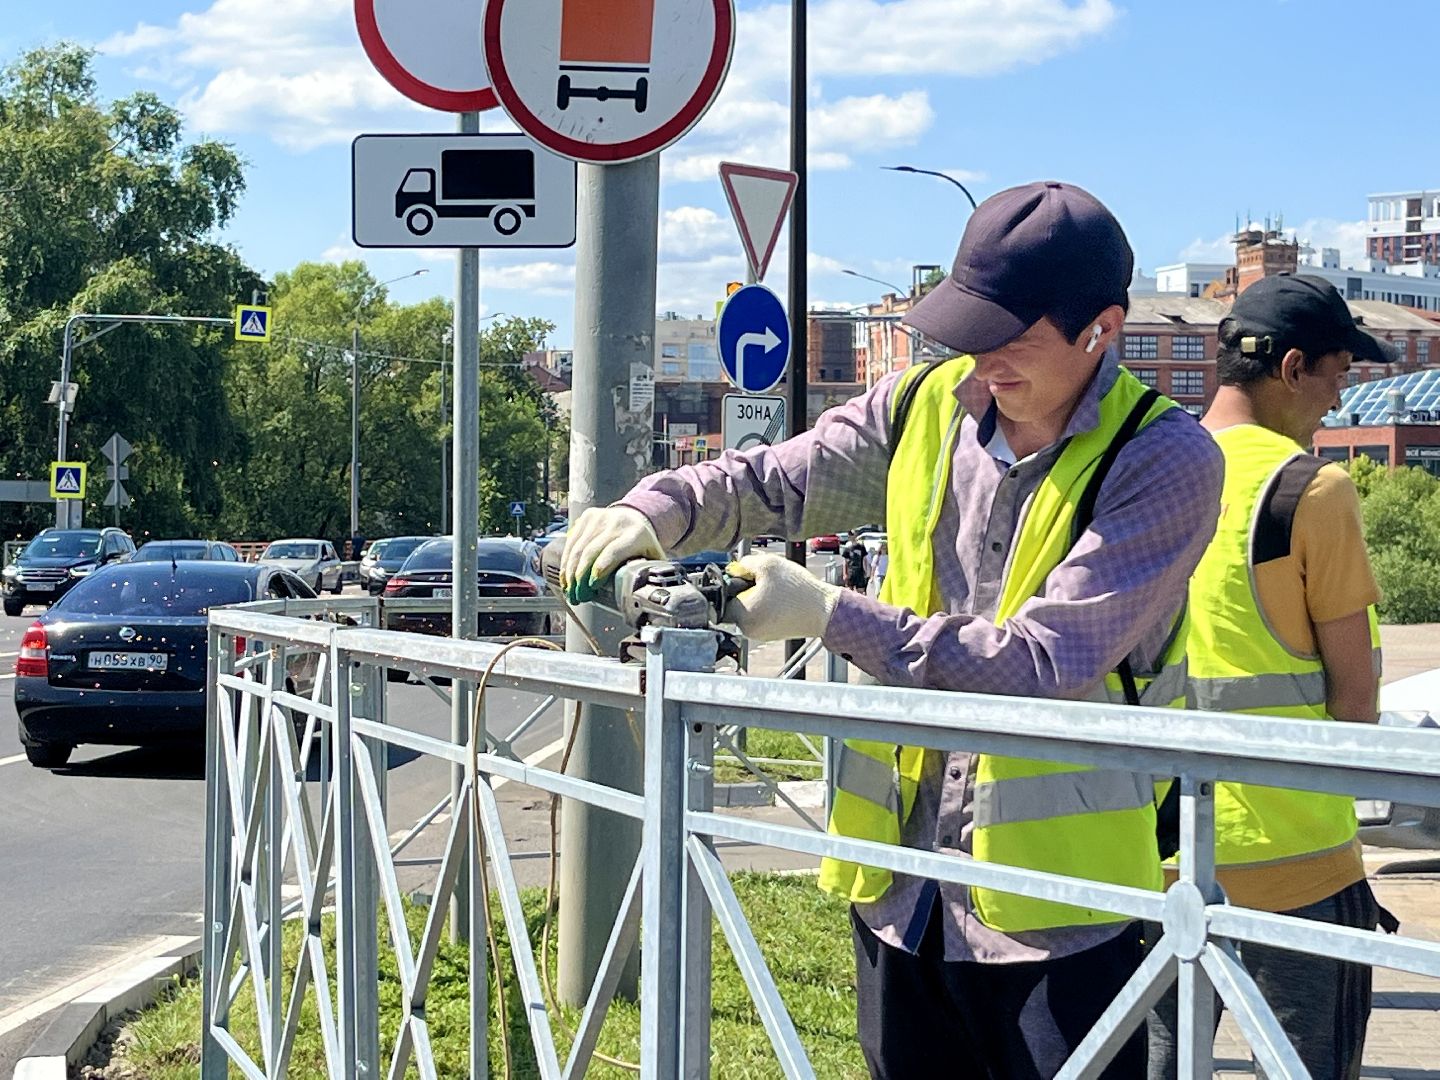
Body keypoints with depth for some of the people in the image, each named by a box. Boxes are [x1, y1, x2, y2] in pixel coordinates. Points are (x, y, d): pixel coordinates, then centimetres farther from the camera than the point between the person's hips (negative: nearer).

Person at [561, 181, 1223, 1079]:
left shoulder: (1165, 461, -14)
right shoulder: (928, 406, 4)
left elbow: (1045, 663, -21)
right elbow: (770, 482, 13)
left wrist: (829, 615, -22)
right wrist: (656, 511, -8)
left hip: (1055, 906, -5)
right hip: (900, 886, 6)